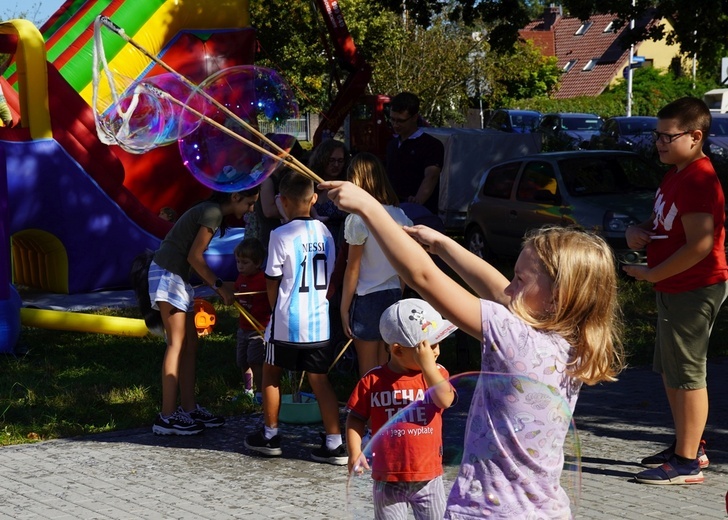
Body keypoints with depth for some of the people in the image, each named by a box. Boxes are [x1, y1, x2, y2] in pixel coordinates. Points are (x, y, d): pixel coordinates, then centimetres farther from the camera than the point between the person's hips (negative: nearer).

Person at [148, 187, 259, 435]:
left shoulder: (212, 212, 16)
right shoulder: (213, 212, -13)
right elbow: (194, 257, -16)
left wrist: (220, 288, 12)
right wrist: (220, 286, -8)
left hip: (177, 276, 10)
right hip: (167, 275, -10)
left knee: (190, 343, 10)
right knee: (177, 344, -10)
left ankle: (188, 408, 14)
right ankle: (167, 417, -11)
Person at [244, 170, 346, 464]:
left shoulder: (281, 235, -11)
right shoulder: (324, 232, 5)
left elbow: (273, 281, -4)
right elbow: (330, 279, 12)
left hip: (287, 321, -4)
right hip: (319, 321, 4)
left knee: (271, 374, 15)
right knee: (320, 380, 7)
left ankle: (270, 436, 23)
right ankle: (334, 443, 2)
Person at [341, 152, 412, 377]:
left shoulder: (359, 219, -15)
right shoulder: (399, 215, 2)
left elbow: (353, 269, -12)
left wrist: (344, 308, -5)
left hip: (367, 299, -6)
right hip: (394, 295, 6)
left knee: (368, 372, 4)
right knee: (385, 368, 16)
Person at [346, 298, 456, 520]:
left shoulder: (436, 373, -3)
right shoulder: (374, 380, -6)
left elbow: (445, 400, -22)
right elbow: (356, 418, 1)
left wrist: (428, 366, -25)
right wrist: (355, 453, -11)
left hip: (428, 477, 1)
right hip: (389, 478, -1)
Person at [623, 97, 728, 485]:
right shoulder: (675, 175, 12)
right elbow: (661, 223, 24)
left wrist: (651, 274, -19)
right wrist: (638, 230, 1)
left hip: (693, 290, -11)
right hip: (674, 289, 11)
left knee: (686, 373, -4)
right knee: (669, 369, 19)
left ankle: (687, 464, 3)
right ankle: (688, 446, 32)